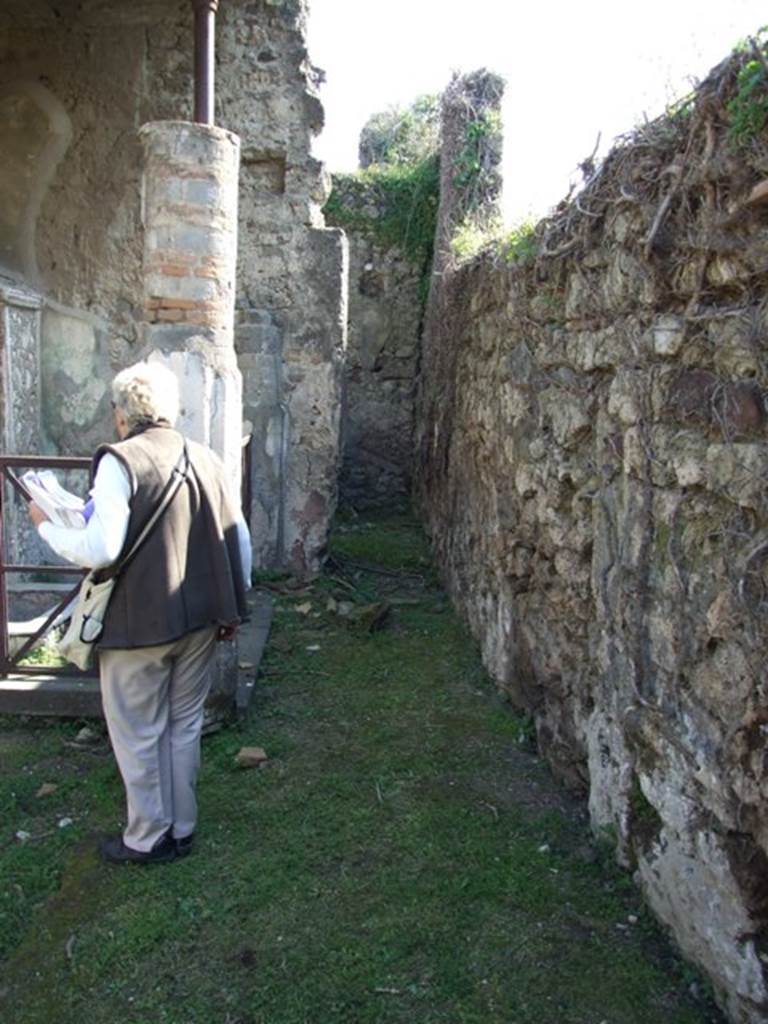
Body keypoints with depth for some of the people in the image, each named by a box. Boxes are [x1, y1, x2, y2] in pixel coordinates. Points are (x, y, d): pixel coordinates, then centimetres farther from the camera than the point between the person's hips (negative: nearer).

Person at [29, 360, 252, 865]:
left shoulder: (120, 461, -15)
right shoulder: (206, 459, 3)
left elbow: (100, 549, -21)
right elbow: (238, 541, 5)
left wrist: (46, 525, -2)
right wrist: (231, 610, 15)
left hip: (139, 624, -5)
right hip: (199, 620, 6)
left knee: (139, 734, 12)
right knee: (184, 726, 19)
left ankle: (148, 838, 27)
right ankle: (181, 829, 32)